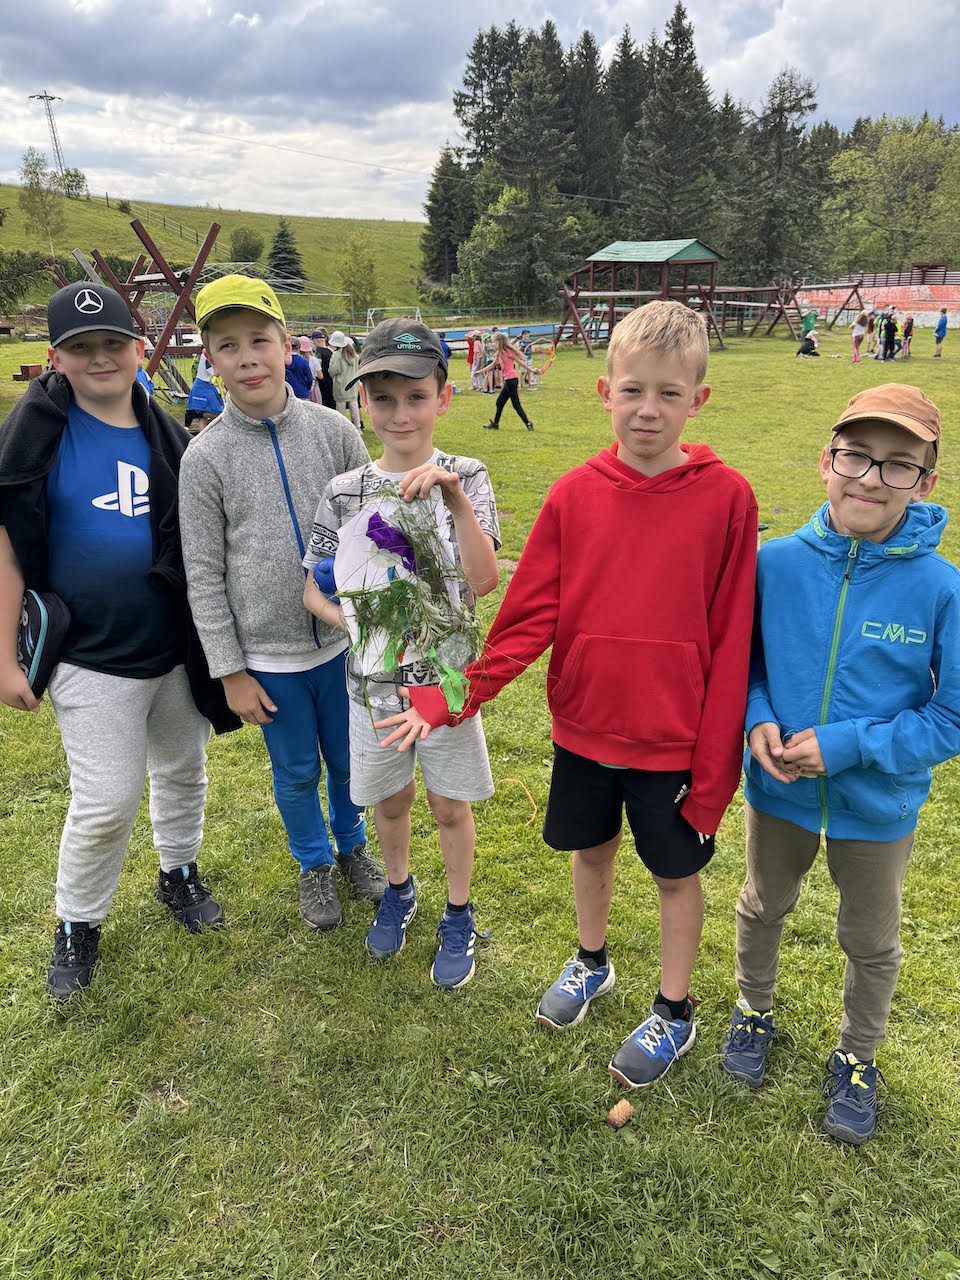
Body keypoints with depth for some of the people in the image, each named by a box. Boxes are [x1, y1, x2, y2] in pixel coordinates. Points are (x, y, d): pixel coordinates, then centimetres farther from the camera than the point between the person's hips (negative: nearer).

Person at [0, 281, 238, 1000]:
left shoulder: (167, 435, 3)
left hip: (178, 647, 4)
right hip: (93, 658, -4)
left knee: (183, 773, 18)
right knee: (105, 804, 1)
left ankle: (179, 873, 44)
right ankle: (78, 925, 26)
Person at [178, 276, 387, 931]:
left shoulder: (334, 430, -6)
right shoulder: (206, 456, -9)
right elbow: (204, 575, -5)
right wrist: (231, 671, -4)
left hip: (342, 640, 1)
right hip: (268, 655, -1)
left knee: (349, 759, 17)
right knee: (297, 772, 15)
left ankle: (353, 846, 45)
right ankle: (315, 864, 41)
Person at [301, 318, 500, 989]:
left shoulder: (464, 479, -10)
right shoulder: (346, 491, -6)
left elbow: (484, 580, -24)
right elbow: (313, 587, 1)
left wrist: (454, 497, -34)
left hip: (447, 674, -2)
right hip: (374, 677, 2)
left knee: (450, 803, 13)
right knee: (389, 798, 20)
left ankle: (459, 916, 36)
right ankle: (399, 891, 48)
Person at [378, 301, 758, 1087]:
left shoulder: (725, 497, -14)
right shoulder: (575, 494, -8)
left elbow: (730, 642, -11)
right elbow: (527, 620, -7)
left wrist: (715, 765, -10)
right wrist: (445, 699, -16)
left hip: (673, 741, -2)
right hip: (583, 728, 3)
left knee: (676, 870, 15)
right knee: (590, 848, 22)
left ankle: (675, 1012, 39)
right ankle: (592, 964, 50)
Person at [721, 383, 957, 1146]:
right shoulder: (777, 562, -16)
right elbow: (743, 655, -1)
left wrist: (845, 746, -24)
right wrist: (757, 720, -19)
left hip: (880, 805, -1)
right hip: (779, 790, 2)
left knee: (871, 942, 22)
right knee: (764, 908, 25)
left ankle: (858, 1058, 50)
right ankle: (755, 1009, 55)